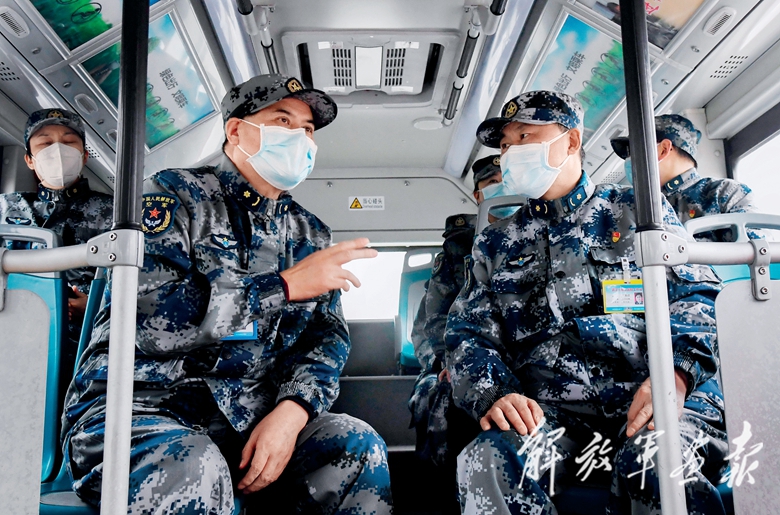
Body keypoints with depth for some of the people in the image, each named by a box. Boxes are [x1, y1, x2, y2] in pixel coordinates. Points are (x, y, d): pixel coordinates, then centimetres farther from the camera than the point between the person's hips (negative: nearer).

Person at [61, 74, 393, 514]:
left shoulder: (309, 234, 15)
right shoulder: (175, 195, -2)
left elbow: (327, 336, 7)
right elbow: (147, 317, -17)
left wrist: (291, 411, -15)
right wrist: (286, 285, -16)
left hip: (248, 414, 5)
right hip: (142, 401, -5)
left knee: (357, 444, -17)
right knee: (191, 469, -37)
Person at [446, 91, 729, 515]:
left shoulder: (636, 210, 16)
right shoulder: (495, 243, 21)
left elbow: (694, 292, 8)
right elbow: (468, 331, 14)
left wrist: (673, 374, -12)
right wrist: (494, 392, -9)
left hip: (649, 405, -1)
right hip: (551, 414, 2)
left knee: (654, 463, -35)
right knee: (485, 462, -30)